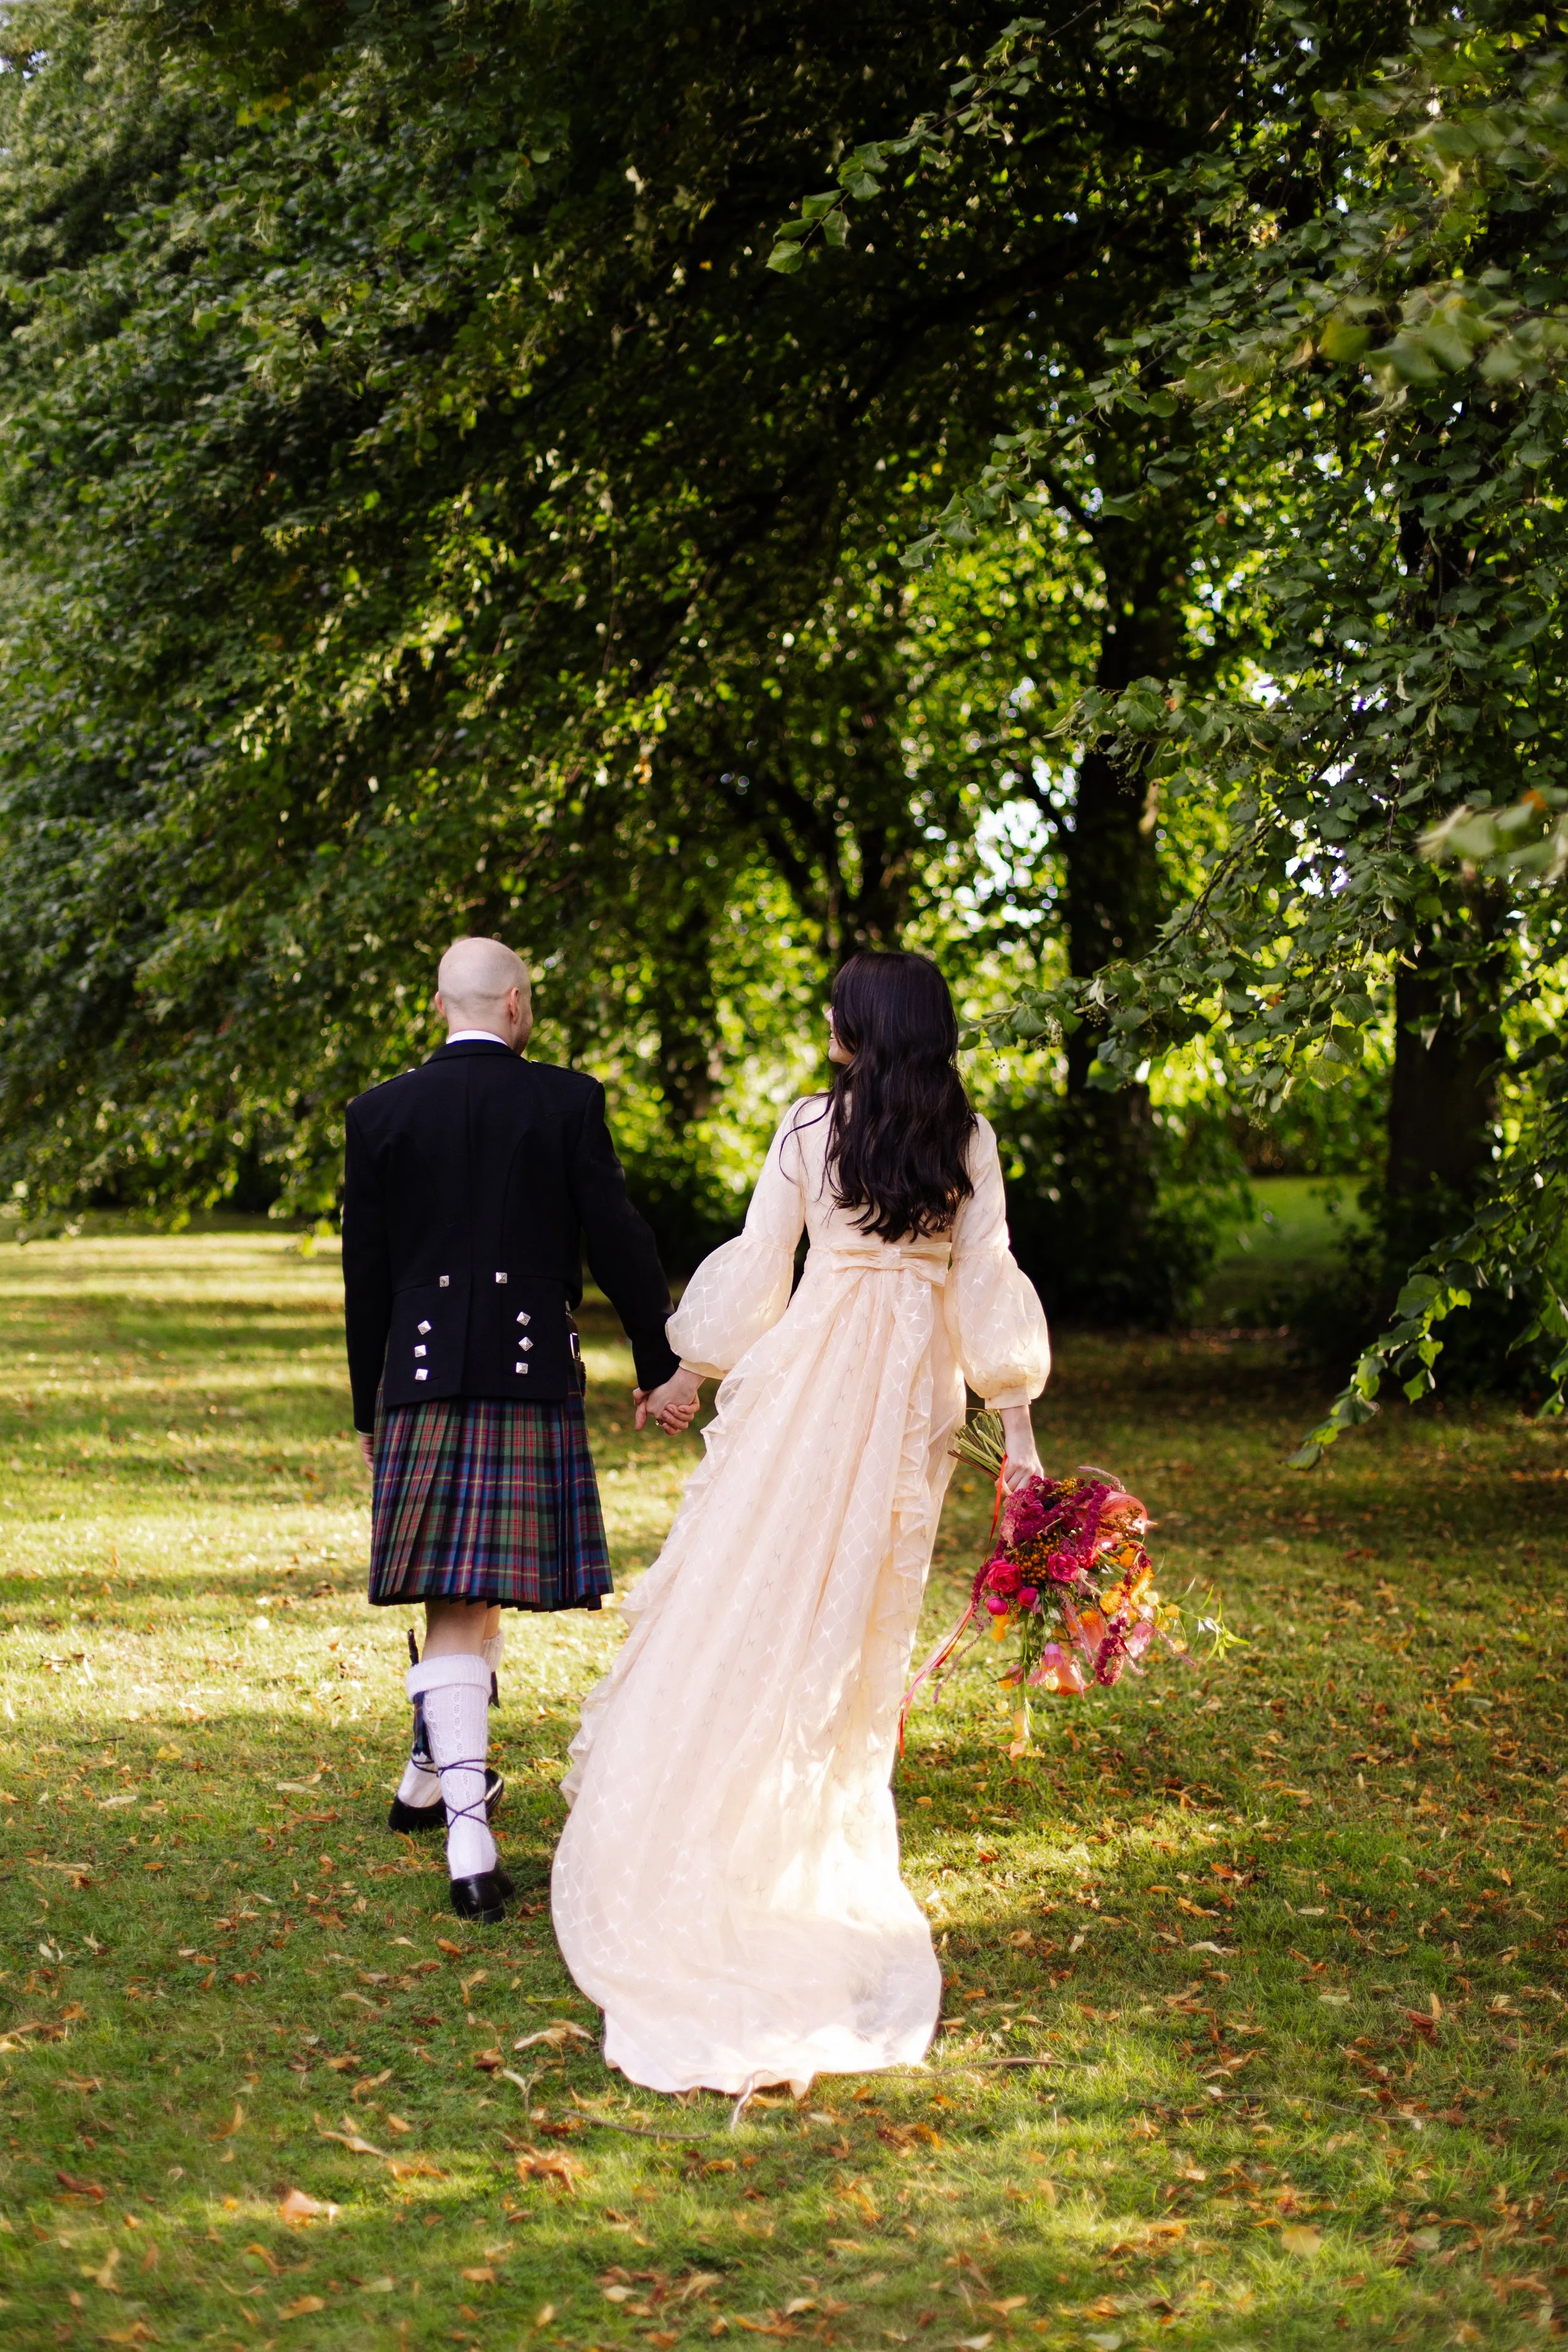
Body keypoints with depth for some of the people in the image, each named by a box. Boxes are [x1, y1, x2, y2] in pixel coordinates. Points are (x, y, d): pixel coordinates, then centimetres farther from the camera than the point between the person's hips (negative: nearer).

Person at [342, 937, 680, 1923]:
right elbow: (618, 1241, -2)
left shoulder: (381, 1113, 3)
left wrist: (370, 1408, 14)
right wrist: (664, 1361, 9)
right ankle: (442, 1777, 26)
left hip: (421, 1375, 1)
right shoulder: (567, 1102, -2)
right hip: (533, 1376, -1)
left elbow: (366, 1274, 6)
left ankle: (448, 1795, -5)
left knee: (454, 1602, 2)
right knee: (492, 1580, 13)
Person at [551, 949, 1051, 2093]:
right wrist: (1018, 1426, 0)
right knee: (868, 1604, 9)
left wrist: (689, 1375, 12)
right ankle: (828, 1843, 15)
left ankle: (683, 1835, 5)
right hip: (920, 1383, 2)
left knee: (754, 1581, 6)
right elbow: (987, 1281, -3)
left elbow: (757, 1267, 0)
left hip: (811, 1369, -2)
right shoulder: (969, 1139, 0)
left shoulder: (810, 1126, -3)